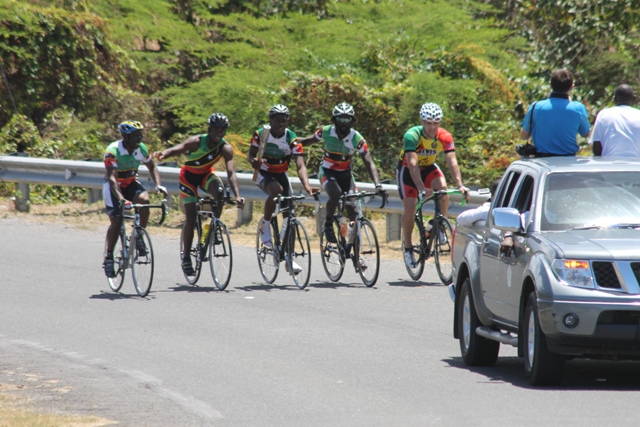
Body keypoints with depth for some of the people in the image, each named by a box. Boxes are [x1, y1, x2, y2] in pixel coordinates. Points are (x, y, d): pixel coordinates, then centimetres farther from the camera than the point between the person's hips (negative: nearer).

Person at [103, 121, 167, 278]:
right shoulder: (113, 151, -28)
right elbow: (111, 178, -36)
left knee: (144, 199, -28)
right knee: (116, 222, -15)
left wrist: (158, 185, -14)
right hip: (114, 187, -4)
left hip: (131, 183, 4)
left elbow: (152, 167, 5)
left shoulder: (141, 149, -12)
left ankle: (139, 237, -12)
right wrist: (121, 199, -49)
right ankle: (108, 258, 1)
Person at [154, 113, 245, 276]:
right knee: (191, 217, -9)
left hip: (206, 174, 2)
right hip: (189, 176, -2)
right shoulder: (196, 142, -28)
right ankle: (186, 258, 2)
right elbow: (176, 149, -42)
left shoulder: (225, 148, -22)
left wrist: (238, 195, -45)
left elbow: (231, 173, -30)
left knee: (219, 191, -32)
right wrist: (163, 154, -66)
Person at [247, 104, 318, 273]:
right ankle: (265, 225, -13)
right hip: (264, 175, -2)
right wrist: (253, 161, -31)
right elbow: (251, 154, -5)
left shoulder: (292, 139, -18)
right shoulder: (260, 134, -17)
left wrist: (306, 185, -41)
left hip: (281, 175, 2)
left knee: (289, 214, -3)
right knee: (276, 190, -36)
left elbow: (300, 165, -24)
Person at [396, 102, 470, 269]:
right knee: (409, 209, -13)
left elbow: (452, 161, -29)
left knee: (442, 188, -27)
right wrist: (422, 188, -53)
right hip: (407, 169, -3)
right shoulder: (412, 136, -32)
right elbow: (412, 165, -40)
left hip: (428, 167, 3)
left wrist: (460, 185, -44)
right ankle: (407, 246, 6)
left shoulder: (445, 137, -23)